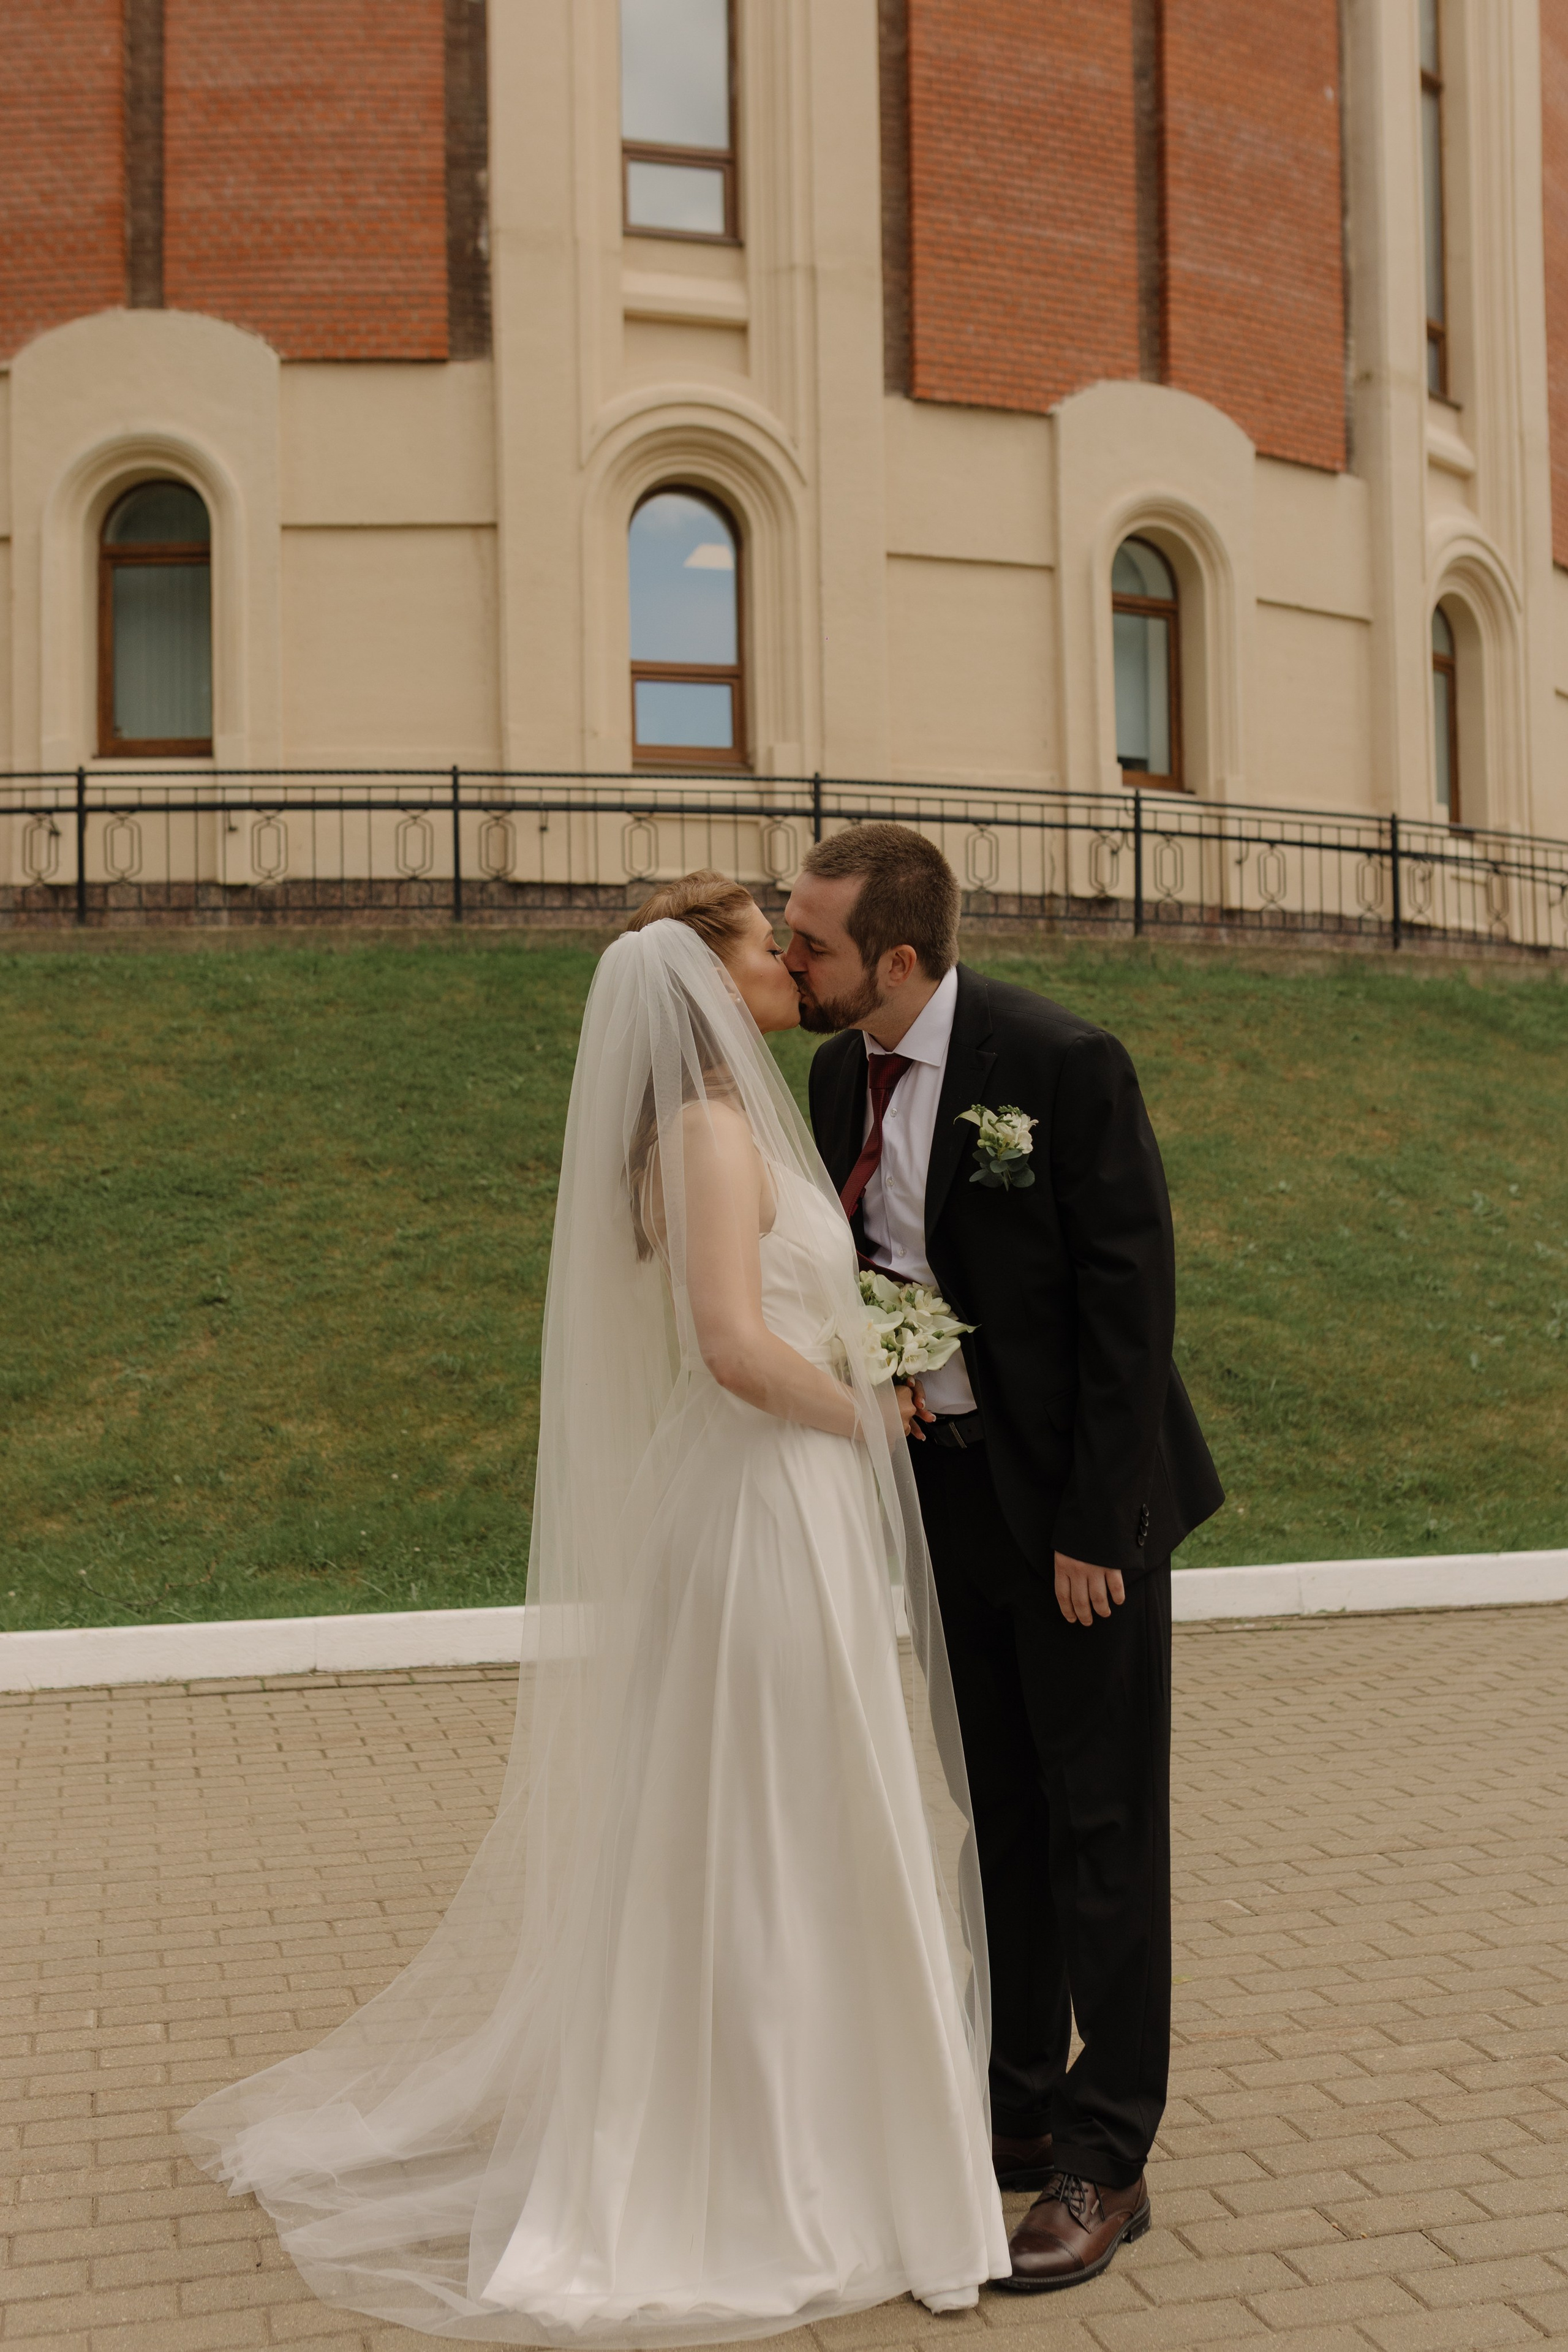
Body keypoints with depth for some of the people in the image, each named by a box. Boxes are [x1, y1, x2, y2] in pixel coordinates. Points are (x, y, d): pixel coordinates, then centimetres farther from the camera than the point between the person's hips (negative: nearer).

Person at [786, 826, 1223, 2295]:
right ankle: (1020, 2111, 29)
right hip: (945, 1486, 6)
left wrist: (1093, 1524, -18)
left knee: (1102, 1823, 2)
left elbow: (1132, 1302, -17)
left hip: (1076, 1498, -6)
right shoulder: (838, 1076, 2)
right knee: (999, 1814, 15)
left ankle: (1106, 2162, 12)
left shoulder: (1063, 1063, -18)